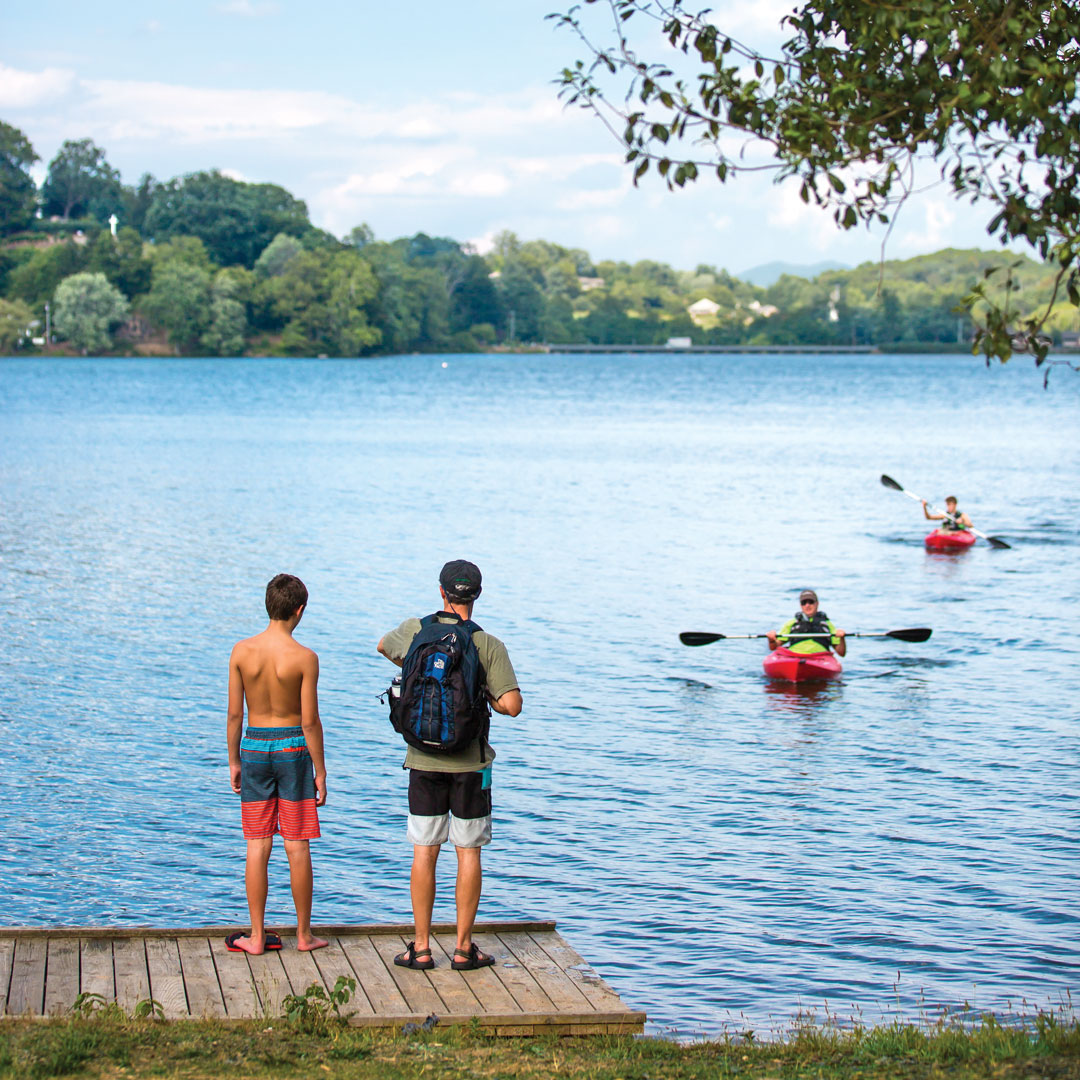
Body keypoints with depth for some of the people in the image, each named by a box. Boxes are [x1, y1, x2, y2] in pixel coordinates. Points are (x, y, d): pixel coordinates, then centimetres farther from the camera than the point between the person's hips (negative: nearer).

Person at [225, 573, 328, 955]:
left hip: (254, 747, 2)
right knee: (297, 847, 6)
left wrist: (234, 760, 11)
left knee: (258, 847, 7)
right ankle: (304, 934, 15)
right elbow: (310, 721, -11)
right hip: (292, 749, -2)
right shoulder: (304, 658, -12)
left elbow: (235, 713, 0)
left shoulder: (242, 651, -4)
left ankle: (257, 937, 10)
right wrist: (320, 771, -2)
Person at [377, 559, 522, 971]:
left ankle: (421, 948, 9)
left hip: (424, 762, 2)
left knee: (424, 853, 7)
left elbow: (384, 646, 22)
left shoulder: (415, 631, -1)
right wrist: (486, 697, 6)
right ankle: (464, 948, 10)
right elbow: (512, 705, -15)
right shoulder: (489, 646, -9)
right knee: (468, 854, 6)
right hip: (470, 763, -2)